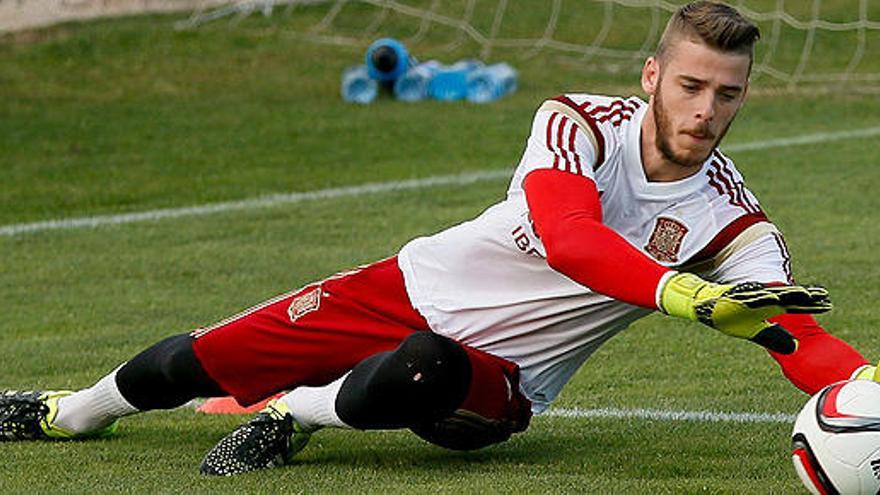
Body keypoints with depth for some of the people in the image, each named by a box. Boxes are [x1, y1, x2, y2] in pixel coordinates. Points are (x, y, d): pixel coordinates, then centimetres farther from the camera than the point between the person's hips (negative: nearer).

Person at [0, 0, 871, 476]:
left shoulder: (732, 225, -15)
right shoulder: (579, 123, -18)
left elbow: (798, 335, -26)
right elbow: (566, 235, -37)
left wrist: (864, 386, -50)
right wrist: (686, 293, -54)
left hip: (494, 379, -1)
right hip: (418, 288, 1)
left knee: (416, 374, -38)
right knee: (193, 364, 7)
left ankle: (290, 416, -8)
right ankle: (72, 412, 39)